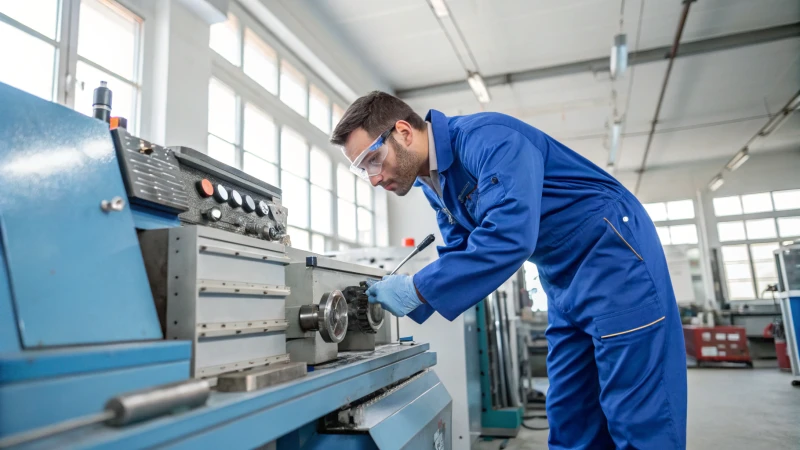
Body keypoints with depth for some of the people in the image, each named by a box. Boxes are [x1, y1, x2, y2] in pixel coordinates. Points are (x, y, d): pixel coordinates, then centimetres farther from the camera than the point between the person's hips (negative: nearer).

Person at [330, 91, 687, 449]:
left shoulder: (484, 137, -24)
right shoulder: (434, 184, 5)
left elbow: (511, 235, -36)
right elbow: (459, 254, 9)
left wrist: (417, 289, -29)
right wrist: (399, 294, -6)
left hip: (615, 257, -9)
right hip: (564, 282, 9)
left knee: (640, 419, -4)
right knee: (569, 420, 11)